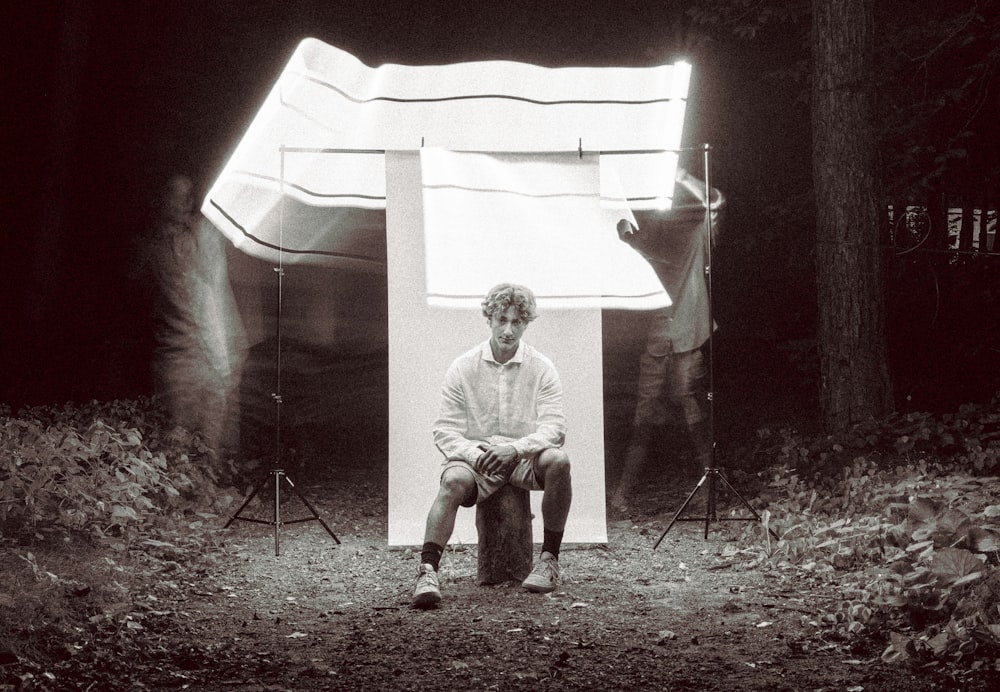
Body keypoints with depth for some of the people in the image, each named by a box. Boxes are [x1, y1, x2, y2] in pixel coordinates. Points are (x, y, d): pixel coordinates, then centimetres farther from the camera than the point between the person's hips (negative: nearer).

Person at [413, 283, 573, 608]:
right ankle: (427, 571, -41)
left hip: (525, 458, 1)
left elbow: (553, 427, -6)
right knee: (453, 481, -34)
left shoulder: (541, 368, 3)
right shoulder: (462, 368, 3)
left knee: (557, 460, -32)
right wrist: (474, 454, -22)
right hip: (475, 456, 0)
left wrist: (516, 447, -26)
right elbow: (445, 431, 0)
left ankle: (550, 559, -19)